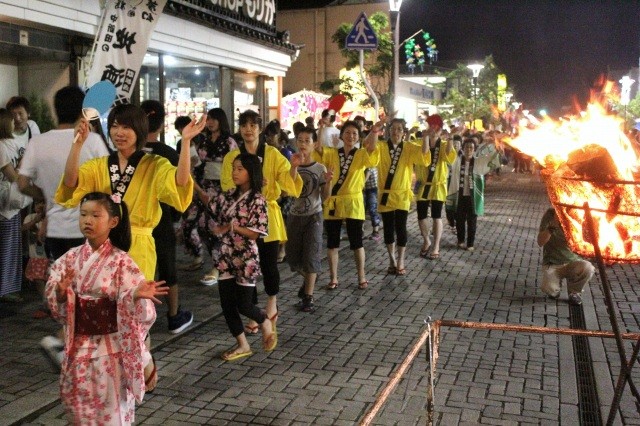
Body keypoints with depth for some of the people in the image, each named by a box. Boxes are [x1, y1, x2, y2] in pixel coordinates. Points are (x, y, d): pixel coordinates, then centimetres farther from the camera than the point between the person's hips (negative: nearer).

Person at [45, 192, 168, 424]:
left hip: (109, 347, -4)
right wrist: (61, 292, -23)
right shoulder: (70, 258, 0)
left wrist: (138, 296, -37)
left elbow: (133, 305, -16)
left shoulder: (120, 261, -13)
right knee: (80, 405, 17)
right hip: (79, 346, 4)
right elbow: (54, 301, -1)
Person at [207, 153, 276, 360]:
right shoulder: (229, 195, 5)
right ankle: (242, 345, 20)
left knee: (243, 305, -1)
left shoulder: (257, 200, -12)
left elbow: (255, 234, -15)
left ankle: (266, 323, 31)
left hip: (245, 258, -6)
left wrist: (235, 227, -24)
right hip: (226, 256, 6)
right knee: (227, 303, 6)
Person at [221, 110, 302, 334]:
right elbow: (227, 189, 0)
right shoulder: (231, 157, 3)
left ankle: (272, 306, 30)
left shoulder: (272, 154, 1)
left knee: (268, 264, 2)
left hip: (267, 216, 0)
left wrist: (293, 167, -25)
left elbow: (288, 182, -7)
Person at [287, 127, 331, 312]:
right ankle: (308, 279, 40)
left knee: (311, 255, -6)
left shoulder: (320, 168, -5)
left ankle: (308, 297, 1)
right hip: (294, 216, 3)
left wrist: (328, 182, -24)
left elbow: (324, 197, -4)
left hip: (314, 216, -3)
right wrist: (295, 167, -23)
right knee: (293, 257, 10)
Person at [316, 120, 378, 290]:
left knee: (356, 241, 3)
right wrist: (322, 128, -30)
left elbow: (372, 149, -19)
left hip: (353, 203, -1)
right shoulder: (331, 153, 5)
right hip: (333, 202, 1)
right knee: (332, 242, 6)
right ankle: (333, 278, 18)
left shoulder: (362, 154, 2)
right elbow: (318, 148, -15)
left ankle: (362, 277, 18)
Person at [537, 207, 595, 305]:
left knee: (588, 268, -32)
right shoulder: (550, 214, -9)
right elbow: (540, 242, -14)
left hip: (573, 261, 1)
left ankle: (575, 292, 0)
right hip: (552, 263, -1)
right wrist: (552, 227, -29)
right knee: (549, 289, -30)